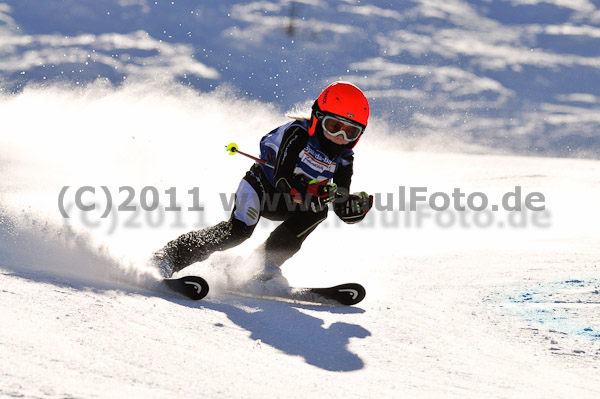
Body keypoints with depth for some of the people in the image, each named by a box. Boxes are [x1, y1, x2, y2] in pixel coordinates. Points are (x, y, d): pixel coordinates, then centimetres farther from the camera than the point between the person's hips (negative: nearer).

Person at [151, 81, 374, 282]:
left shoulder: (343, 160, -8)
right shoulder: (298, 134, -23)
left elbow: (344, 211, -9)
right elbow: (282, 178, -34)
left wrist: (359, 206, -32)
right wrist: (314, 193, -48)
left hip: (287, 204, 5)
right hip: (261, 186, -5)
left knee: (319, 211, -24)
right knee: (239, 230, -29)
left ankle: (267, 264, -21)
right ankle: (168, 258, -22)